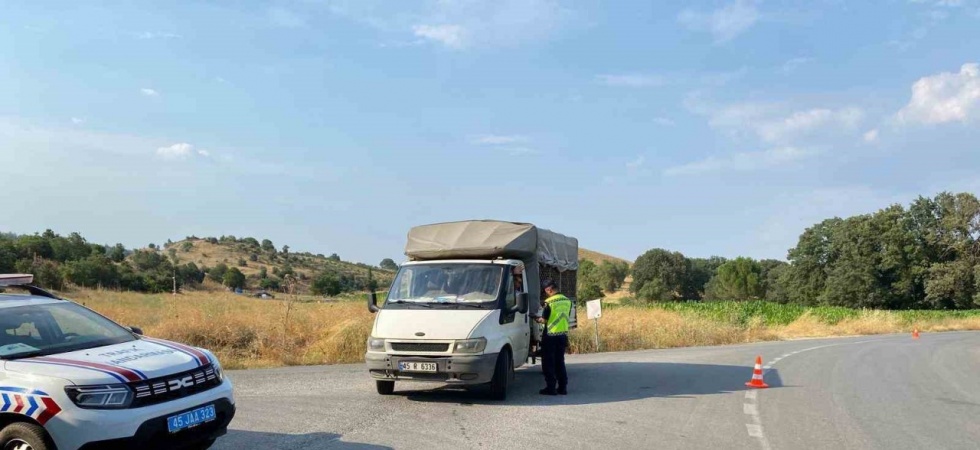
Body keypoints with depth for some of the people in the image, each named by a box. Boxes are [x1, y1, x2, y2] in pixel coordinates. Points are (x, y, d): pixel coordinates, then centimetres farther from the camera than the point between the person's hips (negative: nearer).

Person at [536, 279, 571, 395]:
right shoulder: (567, 301, 5)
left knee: (548, 363, 3)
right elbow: (566, 317, 12)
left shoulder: (549, 302, -14)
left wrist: (539, 320, 8)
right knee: (560, 362, 15)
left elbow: (545, 320, -13)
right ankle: (563, 387, 14)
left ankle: (551, 388, 2)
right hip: (563, 335, 6)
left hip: (550, 336, -6)